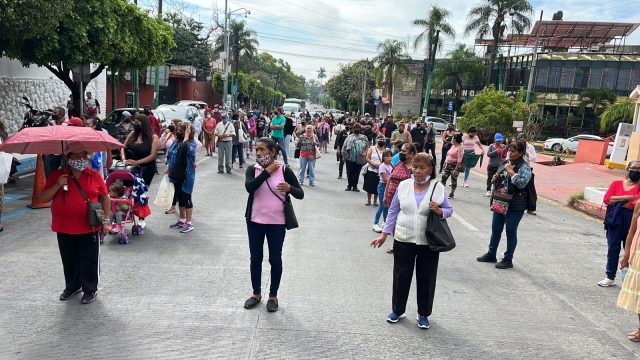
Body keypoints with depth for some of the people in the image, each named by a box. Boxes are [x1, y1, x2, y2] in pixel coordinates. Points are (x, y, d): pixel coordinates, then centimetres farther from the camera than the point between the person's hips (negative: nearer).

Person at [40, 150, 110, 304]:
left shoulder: (95, 176, -2)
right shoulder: (57, 175, 0)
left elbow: (105, 198, 5)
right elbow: (43, 198, -1)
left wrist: (106, 220, 1)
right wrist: (57, 185, -18)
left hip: (89, 227, -2)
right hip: (64, 228, 2)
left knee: (89, 260, 6)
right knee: (69, 260, 16)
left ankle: (90, 290, 19)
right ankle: (72, 286, 35)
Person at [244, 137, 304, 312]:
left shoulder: (285, 170, -8)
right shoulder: (253, 169, -3)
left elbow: (300, 194, -8)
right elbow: (249, 187, -22)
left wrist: (289, 188, -28)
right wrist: (267, 172, -22)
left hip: (277, 222, -2)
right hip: (255, 221, 2)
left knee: (275, 259, 8)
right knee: (255, 258, 11)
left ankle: (273, 296, 24)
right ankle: (256, 293, 29)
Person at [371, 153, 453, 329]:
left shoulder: (438, 188, -6)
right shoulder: (404, 185, -2)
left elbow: (449, 210, 1)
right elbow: (393, 211, 3)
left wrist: (439, 211, -22)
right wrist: (384, 234, 3)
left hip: (428, 242, -1)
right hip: (403, 240, 1)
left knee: (426, 279, 10)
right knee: (401, 276, 12)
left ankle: (423, 314, 27)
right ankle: (398, 310, 30)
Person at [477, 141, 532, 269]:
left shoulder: (524, 167, -10)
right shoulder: (504, 163, 11)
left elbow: (522, 183, -25)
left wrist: (510, 170, -19)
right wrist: (495, 179, 0)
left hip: (515, 205, -7)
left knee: (511, 232, 3)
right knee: (495, 229, 16)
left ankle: (508, 260, 16)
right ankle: (491, 254, 31)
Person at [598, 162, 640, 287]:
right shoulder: (616, 183, 5)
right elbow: (606, 198, -7)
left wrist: (615, 202, -10)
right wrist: (625, 198, -16)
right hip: (615, 221, 2)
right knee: (613, 248, 9)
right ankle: (610, 277, 21)